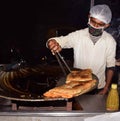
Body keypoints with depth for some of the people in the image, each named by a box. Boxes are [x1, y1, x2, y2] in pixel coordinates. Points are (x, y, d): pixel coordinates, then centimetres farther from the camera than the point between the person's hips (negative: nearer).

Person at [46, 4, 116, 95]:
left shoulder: (110, 41, -10)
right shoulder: (78, 35, -13)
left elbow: (110, 66, 0)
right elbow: (58, 40, -16)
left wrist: (106, 88, -2)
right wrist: (53, 43, -40)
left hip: (98, 88, 1)